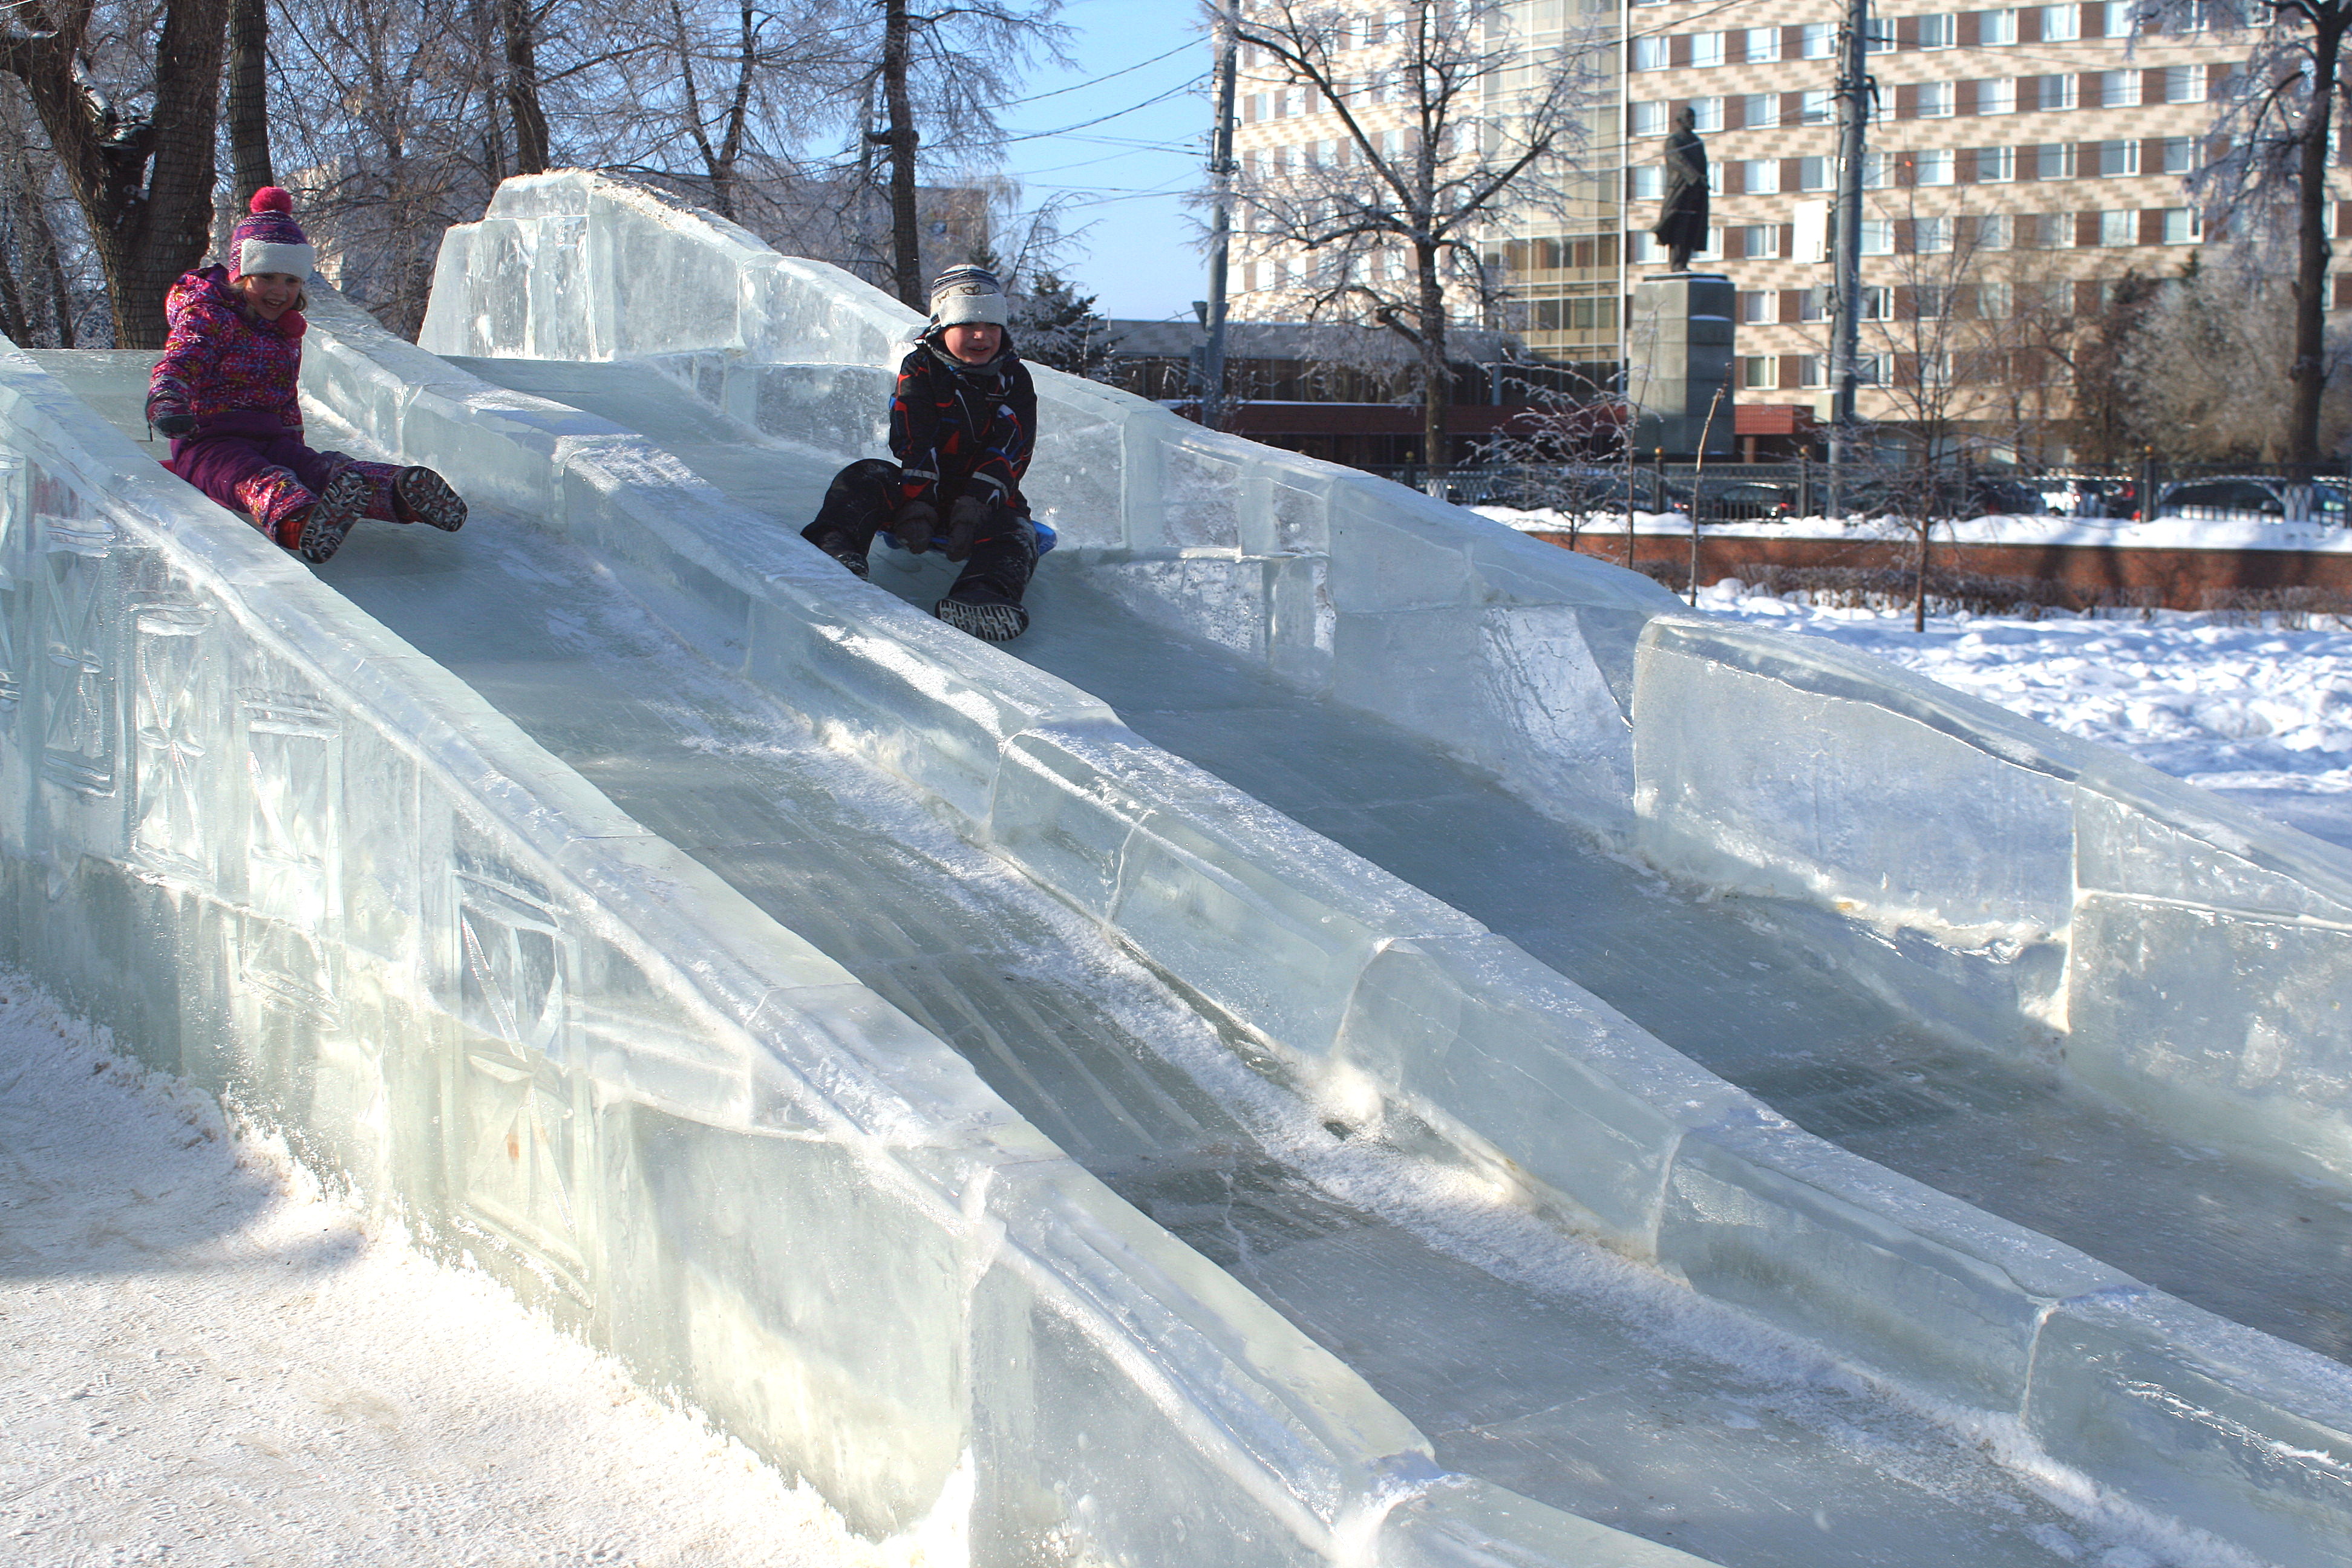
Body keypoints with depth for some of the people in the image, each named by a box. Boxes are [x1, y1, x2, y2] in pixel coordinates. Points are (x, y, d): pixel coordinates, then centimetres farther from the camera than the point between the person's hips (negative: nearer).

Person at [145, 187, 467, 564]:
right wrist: (166, 402, -40)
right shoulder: (210, 319, -2)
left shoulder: (287, 331, 21)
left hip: (274, 441, 6)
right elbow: (176, 364, -19)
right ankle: (298, 523, -78)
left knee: (329, 469, -29)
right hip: (210, 444, -5)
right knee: (257, 480, -41)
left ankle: (402, 495, -61)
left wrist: (294, 441, 24)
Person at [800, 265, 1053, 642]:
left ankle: (984, 595, -61)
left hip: (987, 495, 0)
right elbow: (914, 444, -11)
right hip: (924, 488, 0)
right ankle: (833, 548, -52)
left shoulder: (1014, 379, 4)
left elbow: (1009, 453, -8)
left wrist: (975, 506, -24)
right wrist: (917, 506, -26)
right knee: (866, 479, -25)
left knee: (1013, 532, -31)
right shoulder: (919, 371, 2)